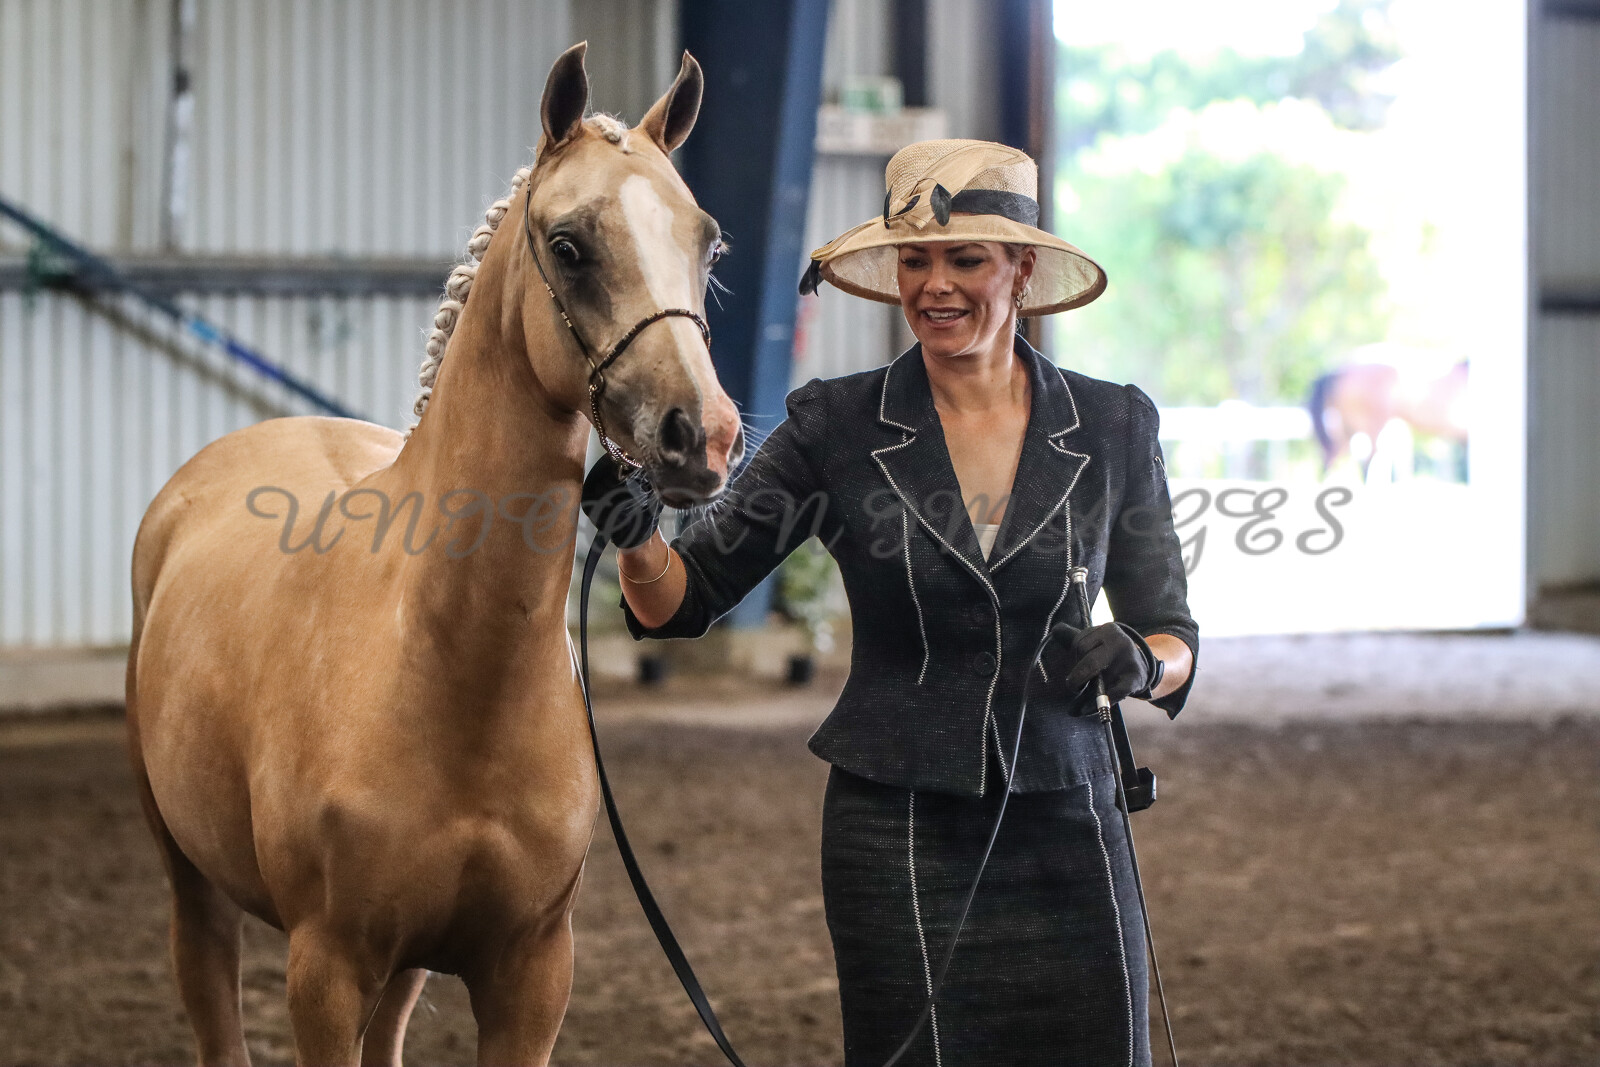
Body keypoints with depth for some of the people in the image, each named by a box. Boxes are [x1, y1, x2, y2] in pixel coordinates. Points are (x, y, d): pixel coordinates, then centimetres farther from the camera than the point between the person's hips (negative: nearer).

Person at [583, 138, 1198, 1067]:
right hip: (896, 838, -2)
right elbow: (686, 600, 0)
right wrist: (639, 538, -21)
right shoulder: (836, 428, -1)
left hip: (1067, 825, 2)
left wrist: (1137, 661, -14)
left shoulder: (1113, 429, 3)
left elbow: (1175, 636, 8)